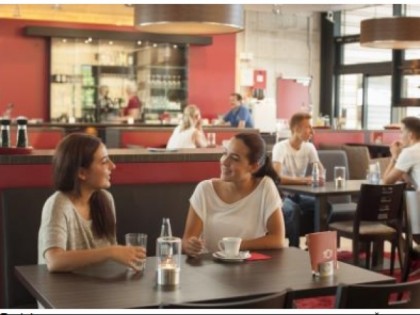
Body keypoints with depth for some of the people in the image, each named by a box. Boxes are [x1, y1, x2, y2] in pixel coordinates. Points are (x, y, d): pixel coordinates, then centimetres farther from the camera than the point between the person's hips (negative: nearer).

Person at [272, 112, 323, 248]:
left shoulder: (309, 147, 0)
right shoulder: (280, 147, -18)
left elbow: (321, 172, -2)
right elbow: (277, 177, -30)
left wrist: (319, 178, -27)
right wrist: (303, 180, -40)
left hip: (299, 194, 6)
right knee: (293, 209, -36)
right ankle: (294, 247, -20)